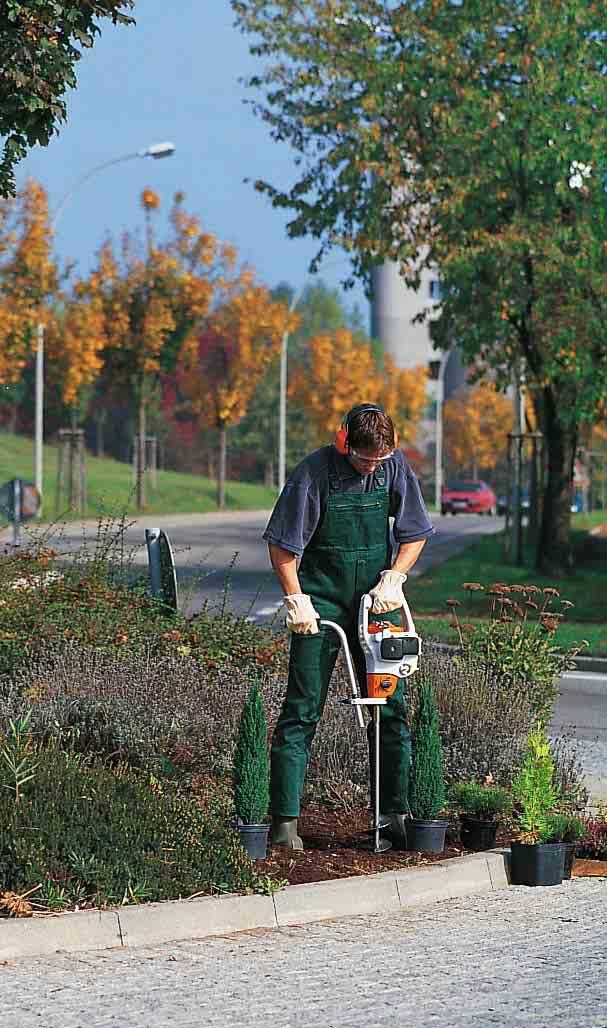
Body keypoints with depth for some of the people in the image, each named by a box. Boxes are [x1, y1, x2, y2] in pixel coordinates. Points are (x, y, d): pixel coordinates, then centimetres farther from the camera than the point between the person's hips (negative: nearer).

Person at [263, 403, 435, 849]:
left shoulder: (395, 466, -4)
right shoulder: (314, 473, -16)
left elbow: (415, 533, 6)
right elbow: (282, 543, -10)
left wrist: (393, 578, -7)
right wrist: (296, 600, -12)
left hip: (374, 600, 4)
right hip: (321, 602, -4)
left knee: (392, 707, 3)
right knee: (302, 711, -5)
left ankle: (396, 813, 10)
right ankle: (285, 820, -4)